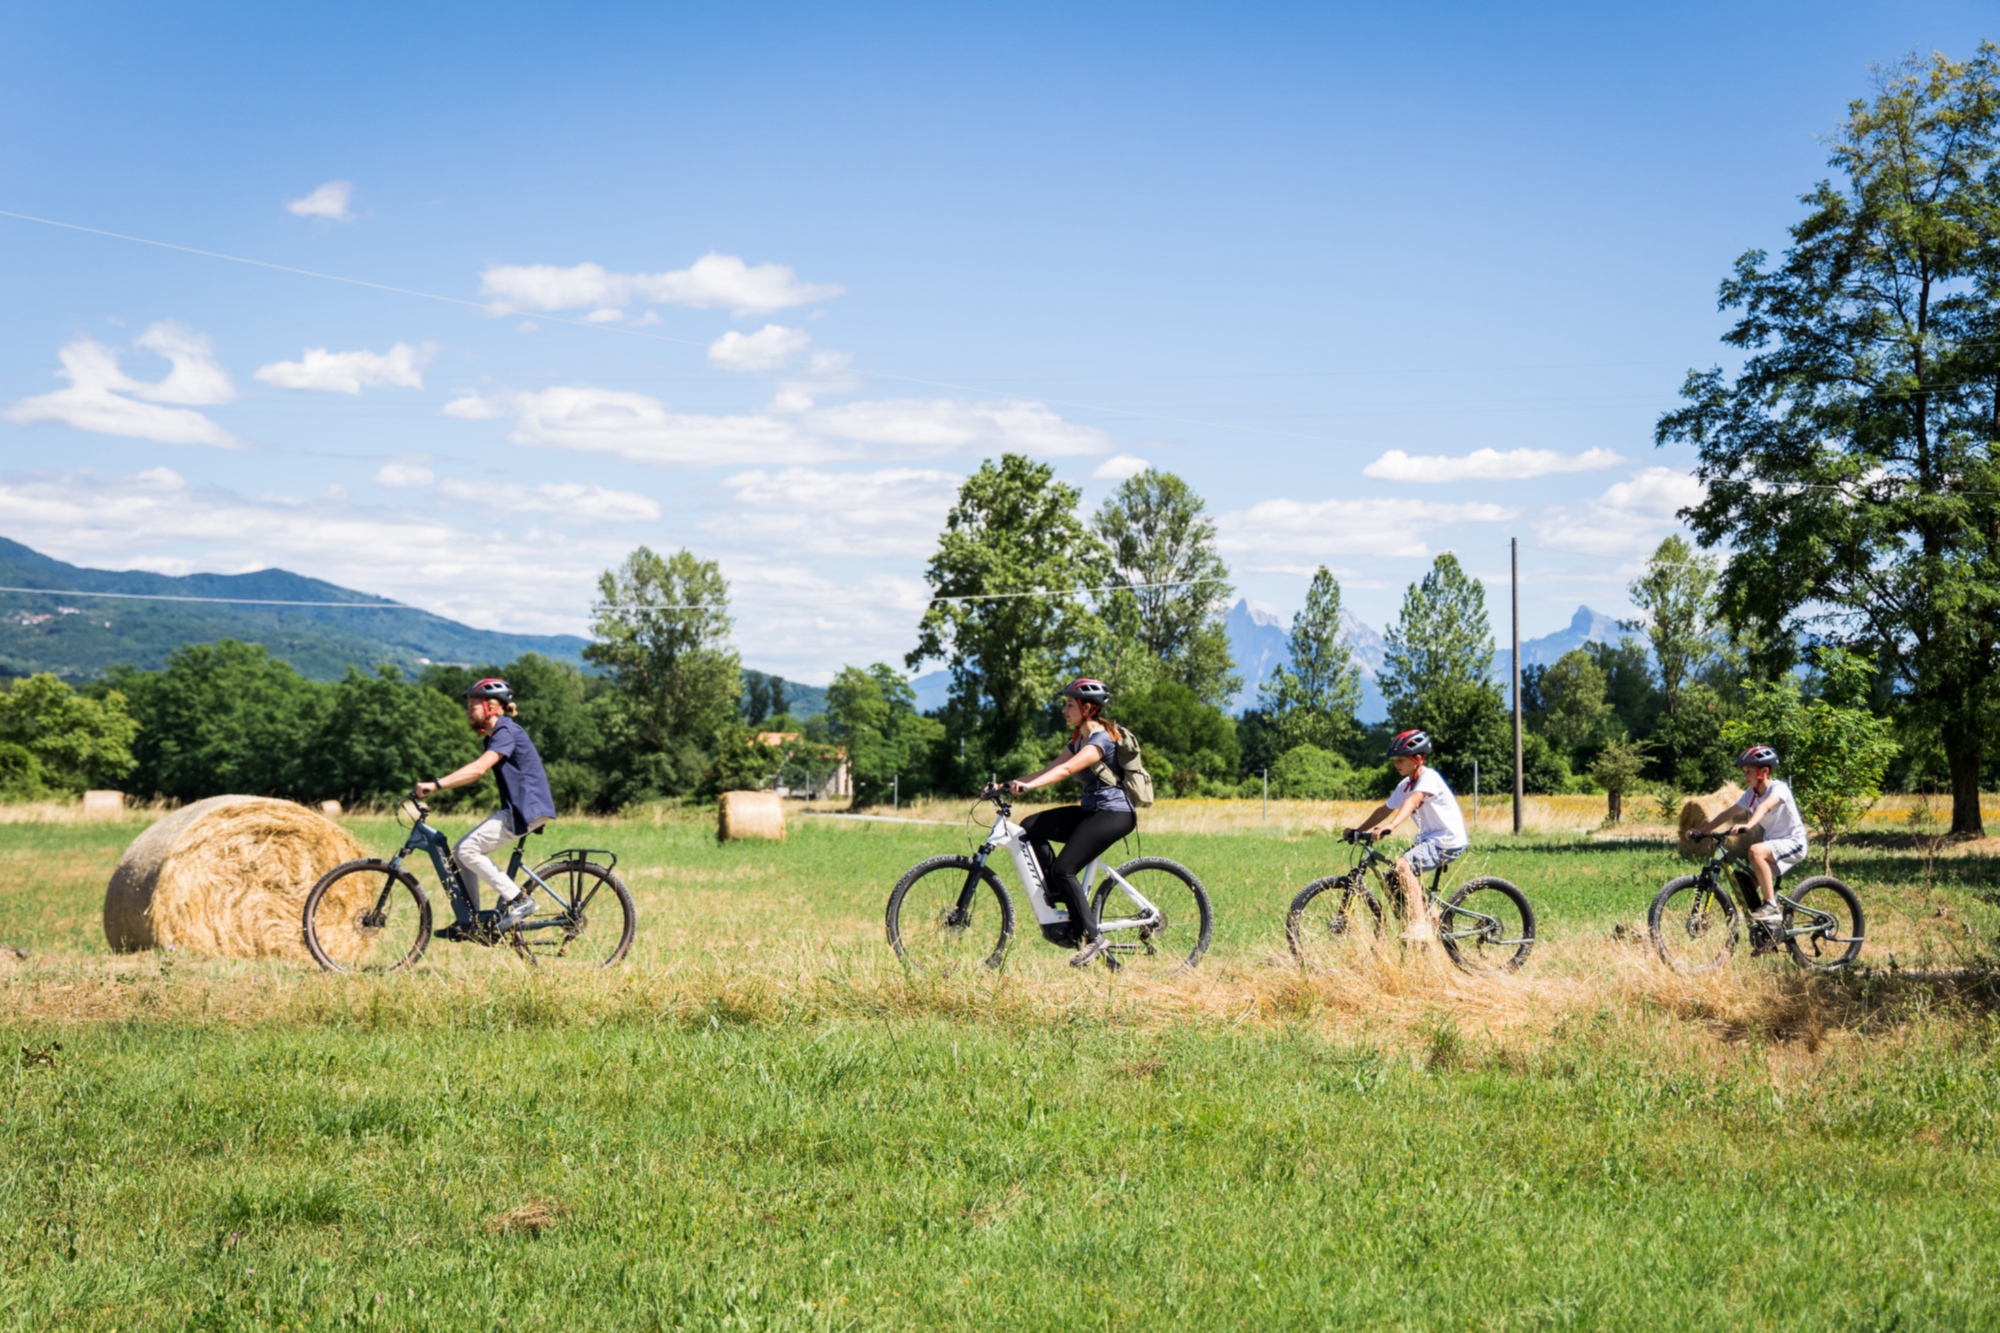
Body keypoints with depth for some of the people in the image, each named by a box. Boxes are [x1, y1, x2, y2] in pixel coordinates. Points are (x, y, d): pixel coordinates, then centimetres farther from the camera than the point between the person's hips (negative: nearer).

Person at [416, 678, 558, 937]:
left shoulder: (506, 731, -15)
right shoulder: (495, 735, 17)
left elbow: (478, 770, -26)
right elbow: (476, 771, 17)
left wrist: (436, 785, -29)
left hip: (528, 808, -10)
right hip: (516, 808, 10)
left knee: (468, 850, -15)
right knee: (461, 852, 7)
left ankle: (519, 900, -10)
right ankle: (470, 921, 11)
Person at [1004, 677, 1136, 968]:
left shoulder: (1100, 740, -16)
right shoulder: (1078, 739, 14)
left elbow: (1066, 769, -32)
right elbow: (1050, 770, 8)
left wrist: (1028, 785, -45)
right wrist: (1010, 784, -4)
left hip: (1114, 813, -10)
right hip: (1091, 810, 10)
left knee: (1063, 869, -20)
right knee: (1031, 827, -5)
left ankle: (1091, 937, -12)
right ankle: (1061, 896, -1)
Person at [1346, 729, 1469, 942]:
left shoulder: (1429, 777, -17)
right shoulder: (1405, 784, 9)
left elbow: (1412, 801, -34)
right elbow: (1385, 809, 11)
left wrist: (1390, 826, -49)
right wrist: (1358, 830, 1)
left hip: (1448, 841, -10)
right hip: (1429, 838, 10)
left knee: (1402, 865, -29)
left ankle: (1420, 927, -29)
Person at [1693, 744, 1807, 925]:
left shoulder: (1779, 788, -19)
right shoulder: (1751, 793, 3)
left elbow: (1765, 806, -38)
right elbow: (1729, 813, 1)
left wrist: (1747, 825, -57)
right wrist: (1701, 831, -8)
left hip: (1793, 842, -8)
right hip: (1773, 843, 8)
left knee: (1755, 850, -35)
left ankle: (1771, 907, -30)